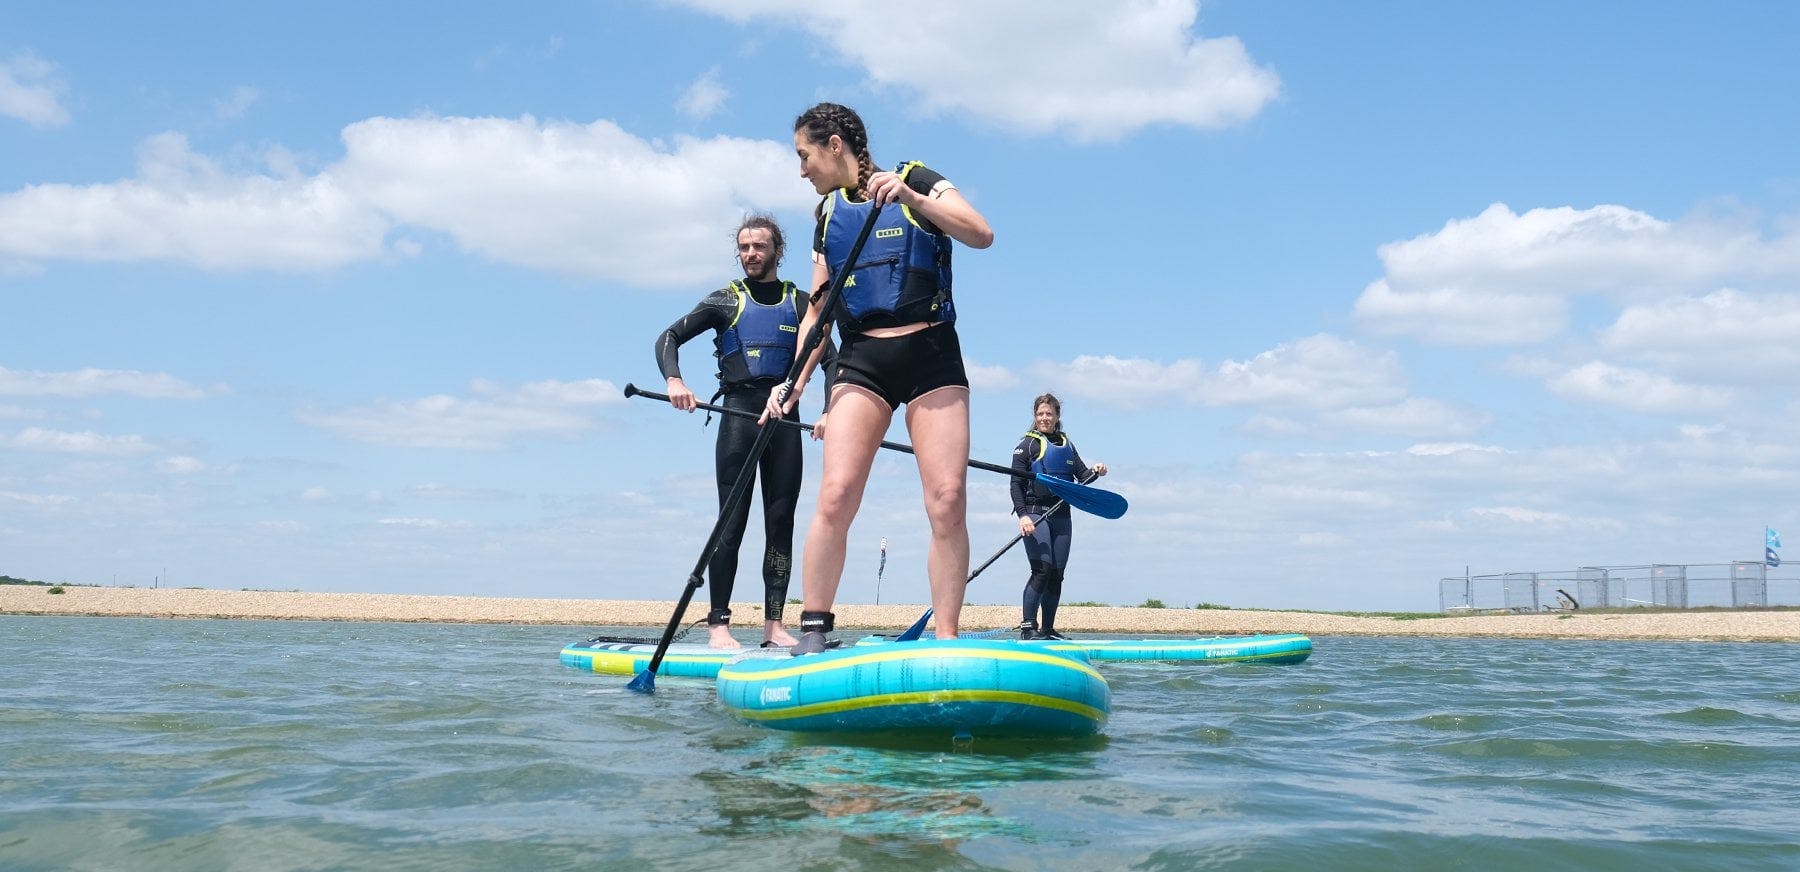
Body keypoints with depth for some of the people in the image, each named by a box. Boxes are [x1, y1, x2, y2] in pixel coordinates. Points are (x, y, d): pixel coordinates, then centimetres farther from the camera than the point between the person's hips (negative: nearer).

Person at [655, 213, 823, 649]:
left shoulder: (800, 303, 13)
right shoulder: (726, 300, 9)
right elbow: (668, 338, 4)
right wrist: (674, 380, -16)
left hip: (786, 419, 3)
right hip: (738, 414, -2)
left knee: (781, 522, 1)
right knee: (732, 522, -7)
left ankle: (774, 625, 5)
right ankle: (718, 624, -6)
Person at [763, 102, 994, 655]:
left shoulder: (917, 182, 4)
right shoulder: (828, 215, 18)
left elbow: (981, 235, -11)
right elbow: (818, 309, 19)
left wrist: (911, 199, -22)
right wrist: (795, 381, 8)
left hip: (932, 357, -3)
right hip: (860, 361, 3)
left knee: (948, 503, -11)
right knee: (836, 496, -15)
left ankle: (947, 641, -5)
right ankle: (813, 636, -8)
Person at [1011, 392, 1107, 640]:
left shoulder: (1067, 445, 18)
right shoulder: (1027, 445, 1)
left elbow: (1082, 475, 13)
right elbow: (1016, 484, -5)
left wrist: (1095, 472, -10)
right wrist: (1022, 515, -17)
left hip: (1061, 516, 6)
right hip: (1035, 513, -6)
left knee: (1057, 574, 4)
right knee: (1042, 570, -16)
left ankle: (1048, 629, 11)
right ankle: (1028, 627, -12)